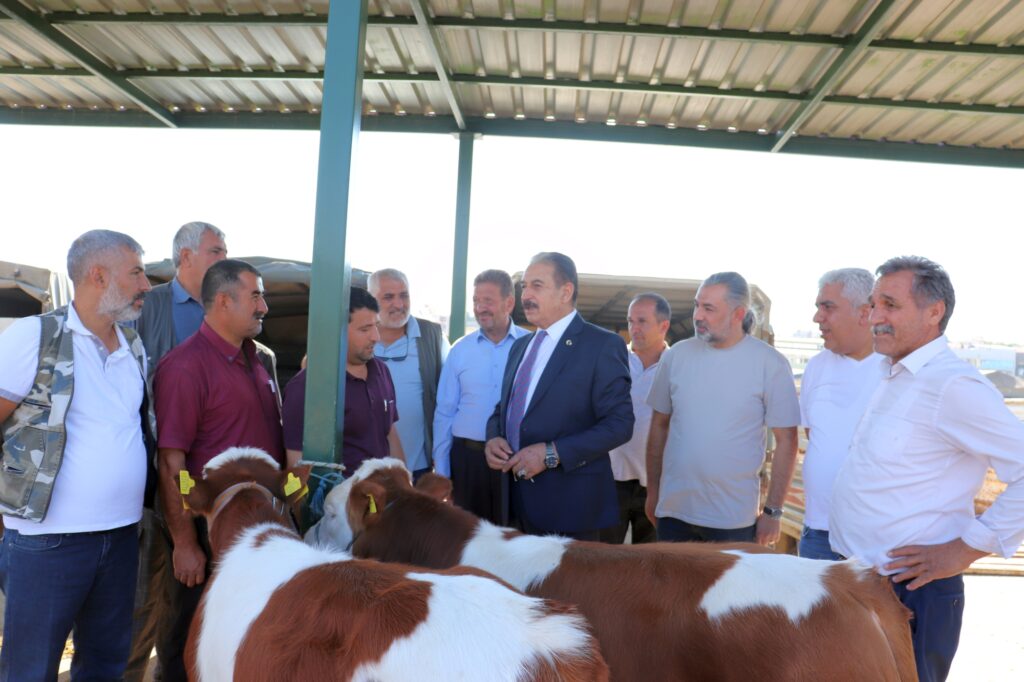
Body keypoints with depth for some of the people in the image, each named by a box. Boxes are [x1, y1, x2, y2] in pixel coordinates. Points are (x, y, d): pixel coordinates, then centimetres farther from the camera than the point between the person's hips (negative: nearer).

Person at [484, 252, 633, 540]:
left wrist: (552, 453, -20)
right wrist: (493, 438, -2)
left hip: (568, 500, -6)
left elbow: (620, 423, -14)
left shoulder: (603, 345, -8)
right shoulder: (520, 346, 15)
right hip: (517, 496, 6)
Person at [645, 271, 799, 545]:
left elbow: (786, 441, -5)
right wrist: (652, 493, 9)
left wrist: (773, 511, -6)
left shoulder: (770, 363, -7)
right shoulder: (677, 355, 1)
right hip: (673, 512, 3)